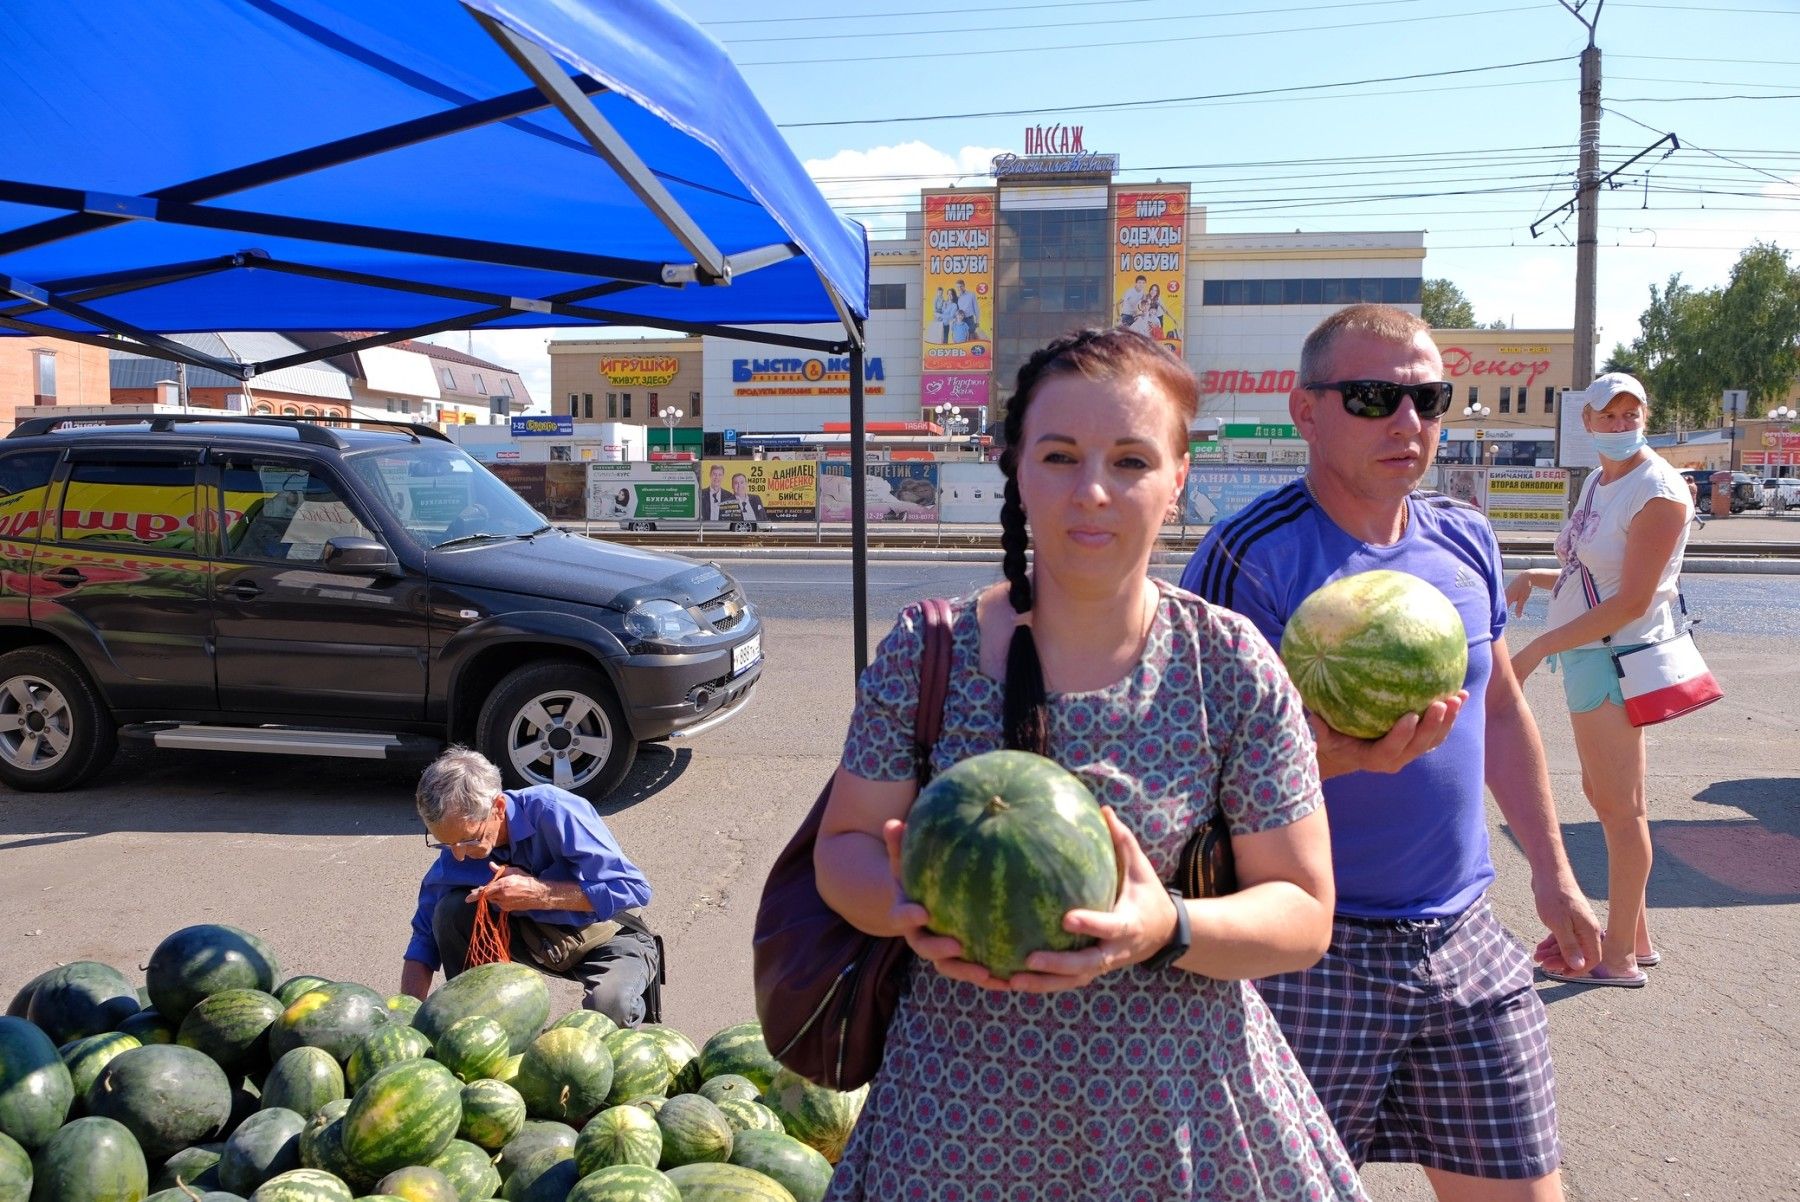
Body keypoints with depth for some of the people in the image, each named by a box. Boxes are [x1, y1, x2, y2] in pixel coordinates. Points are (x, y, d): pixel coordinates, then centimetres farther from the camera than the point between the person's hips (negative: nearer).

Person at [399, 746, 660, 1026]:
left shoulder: (554, 811, -29)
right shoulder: (455, 855, -12)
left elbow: (634, 888, -28)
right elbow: (425, 938, 1)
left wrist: (538, 893, -30)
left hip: (610, 933, -5)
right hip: (536, 936, 5)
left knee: (608, 1006, -36)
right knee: (451, 911, -17)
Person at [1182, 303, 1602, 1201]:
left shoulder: (1465, 541, 6)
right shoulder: (1251, 556, -15)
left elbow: (1501, 710, 18)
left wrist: (1551, 872, 19)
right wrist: (1336, 757, -33)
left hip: (1463, 940, 6)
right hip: (1312, 953, -6)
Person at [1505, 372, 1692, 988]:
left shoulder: (1658, 491, -16)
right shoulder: (1598, 481, 11)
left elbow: (1631, 601, -21)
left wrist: (1537, 649, -22)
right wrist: (1533, 577, -1)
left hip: (1614, 658, -9)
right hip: (1590, 655, 9)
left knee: (1620, 806, 0)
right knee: (1604, 796, 17)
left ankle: (1620, 957, 11)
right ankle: (1635, 935, 30)